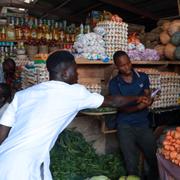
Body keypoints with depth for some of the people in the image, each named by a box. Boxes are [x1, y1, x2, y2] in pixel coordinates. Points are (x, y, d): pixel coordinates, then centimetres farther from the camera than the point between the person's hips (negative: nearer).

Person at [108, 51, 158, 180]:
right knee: (132, 165, -1)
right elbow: (121, 107, -9)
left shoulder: (143, 77, 3)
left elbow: (148, 97, 4)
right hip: (125, 126, -2)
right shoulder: (114, 83, -4)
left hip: (143, 124, 2)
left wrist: (148, 101, -20)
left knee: (155, 159, 7)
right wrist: (138, 107, -27)